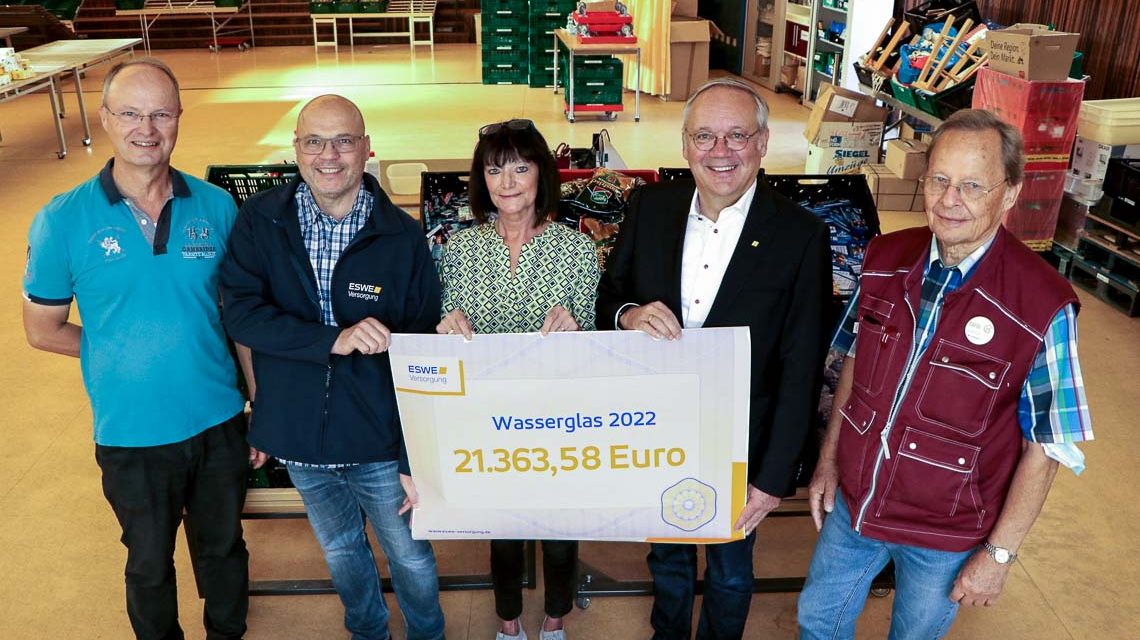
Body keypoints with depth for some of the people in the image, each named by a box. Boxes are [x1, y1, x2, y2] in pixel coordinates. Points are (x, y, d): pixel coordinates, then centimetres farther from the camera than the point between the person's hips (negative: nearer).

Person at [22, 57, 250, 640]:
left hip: (220, 421, 2)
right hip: (131, 434, -1)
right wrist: (127, 351, -5)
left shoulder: (217, 207, -6)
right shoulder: (63, 220, -11)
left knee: (223, 546, 22)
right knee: (149, 562, 21)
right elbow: (43, 330, -1)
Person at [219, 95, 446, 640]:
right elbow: (239, 311, -16)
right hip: (299, 434, 2)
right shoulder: (260, 220, -7)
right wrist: (335, 339, -29)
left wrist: (419, 457, -10)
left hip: (380, 438, -2)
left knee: (410, 556, 15)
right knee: (340, 551, 24)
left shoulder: (402, 236, -12)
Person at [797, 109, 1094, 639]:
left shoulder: (1044, 306, -22)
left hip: (948, 534, -3)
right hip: (854, 501, 4)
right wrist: (828, 460, 5)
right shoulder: (884, 258, -9)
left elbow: (1047, 444, -14)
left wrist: (1000, 553, -11)